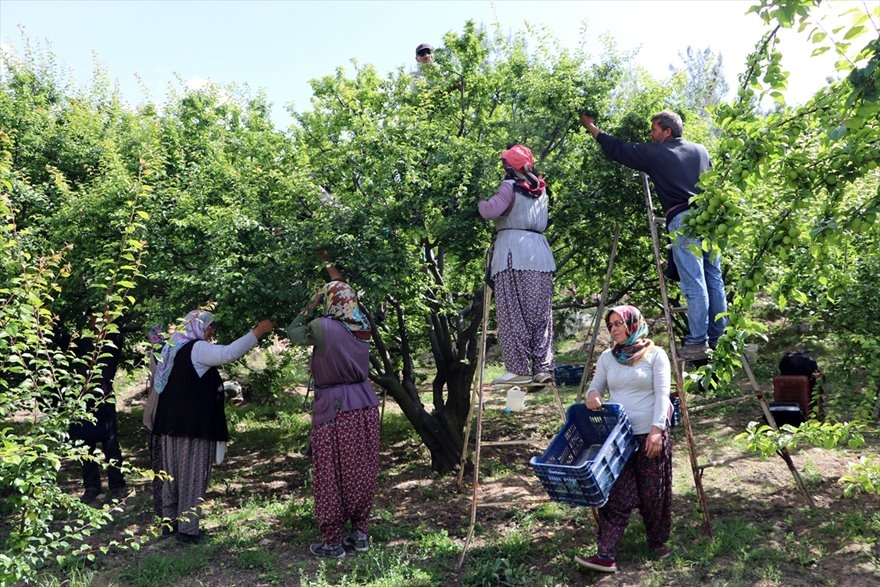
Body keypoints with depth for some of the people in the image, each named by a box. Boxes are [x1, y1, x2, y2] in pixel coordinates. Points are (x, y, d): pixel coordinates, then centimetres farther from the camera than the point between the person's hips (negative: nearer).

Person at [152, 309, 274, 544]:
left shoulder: (175, 347, 16)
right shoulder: (197, 348, -13)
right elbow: (228, 353, -24)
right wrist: (257, 332, -20)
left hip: (171, 422, 9)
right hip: (193, 423, -9)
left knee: (173, 474, 14)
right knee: (192, 476, -4)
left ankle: (171, 520, 22)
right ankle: (187, 528, -1)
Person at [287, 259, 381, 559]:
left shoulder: (323, 327, -13)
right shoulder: (362, 326, 3)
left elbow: (293, 333, 6)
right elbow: (350, 302, 25)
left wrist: (312, 304, 10)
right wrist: (338, 279, 33)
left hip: (333, 407, -5)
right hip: (365, 403, 5)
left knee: (332, 474, 4)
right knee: (361, 471, 13)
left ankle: (333, 541, 13)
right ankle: (360, 533, 23)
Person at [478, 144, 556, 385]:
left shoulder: (510, 186, -2)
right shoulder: (541, 188, 19)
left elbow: (491, 210, -16)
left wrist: (481, 202, 4)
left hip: (512, 250, -6)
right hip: (540, 250, 6)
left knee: (512, 312, -4)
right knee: (540, 313, 7)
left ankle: (518, 368, -8)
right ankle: (543, 367, 4)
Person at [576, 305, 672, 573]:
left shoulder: (655, 354, -2)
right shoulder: (607, 357, 9)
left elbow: (662, 394, -8)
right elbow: (596, 387, 16)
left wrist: (657, 429, -19)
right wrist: (592, 396, -9)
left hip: (650, 434, -2)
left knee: (653, 493, 8)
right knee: (615, 495, -3)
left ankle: (658, 542, 30)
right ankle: (605, 555, -6)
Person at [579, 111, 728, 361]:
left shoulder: (655, 153, 2)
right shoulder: (701, 150, 18)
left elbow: (618, 149, 9)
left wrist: (591, 127, 20)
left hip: (682, 219, -6)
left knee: (694, 284, -8)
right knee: (714, 279, 8)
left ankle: (697, 342, -7)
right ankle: (719, 339, 12)